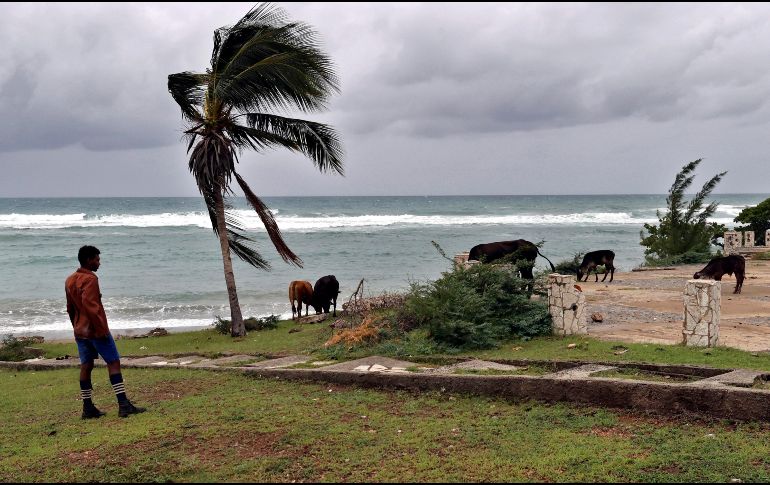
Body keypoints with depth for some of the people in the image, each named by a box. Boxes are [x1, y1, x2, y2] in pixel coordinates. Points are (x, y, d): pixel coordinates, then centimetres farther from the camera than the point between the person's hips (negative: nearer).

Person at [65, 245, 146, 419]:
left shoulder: (70, 280, 13)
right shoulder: (90, 279, -15)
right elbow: (90, 306, -24)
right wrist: (102, 329, -21)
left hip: (80, 331, 9)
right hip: (95, 331, -9)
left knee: (86, 366, 9)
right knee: (113, 363, -6)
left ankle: (88, 408, 10)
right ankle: (123, 404, -11)